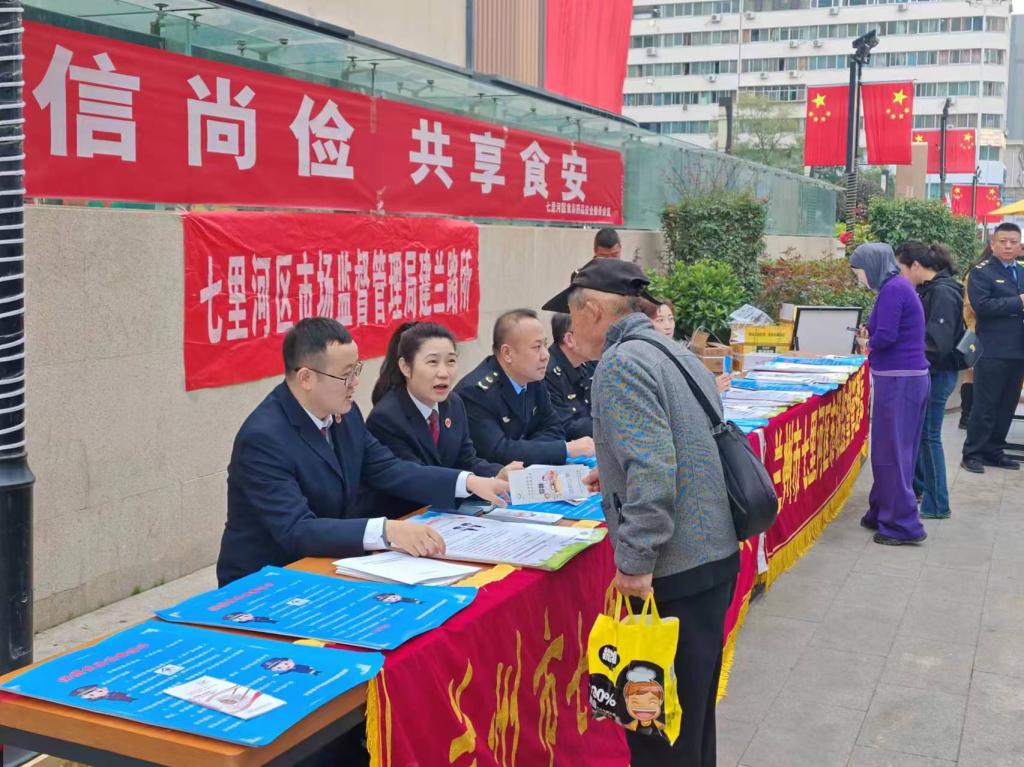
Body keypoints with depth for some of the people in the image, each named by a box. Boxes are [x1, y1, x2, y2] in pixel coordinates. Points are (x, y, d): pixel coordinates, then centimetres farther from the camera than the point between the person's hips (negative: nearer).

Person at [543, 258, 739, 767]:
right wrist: (616, 474, 29)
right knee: (691, 708, 21)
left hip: (674, 570, -10)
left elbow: (652, 468, -25)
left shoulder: (621, 363, -14)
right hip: (715, 552, 10)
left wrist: (635, 562, -22)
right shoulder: (674, 352, 14)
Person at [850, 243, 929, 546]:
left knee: (892, 452, -3)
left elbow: (886, 336, -21)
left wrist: (867, 344, -2)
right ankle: (883, 513, 26)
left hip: (899, 381, -10)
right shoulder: (898, 286, 15)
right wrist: (871, 340, 2)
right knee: (894, 450, 16)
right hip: (908, 377, 10)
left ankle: (902, 525, 3)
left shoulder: (892, 289, -15)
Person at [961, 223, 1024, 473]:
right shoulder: (981, 272, -5)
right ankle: (972, 454, 5)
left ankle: (994, 451, 21)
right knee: (984, 405, -2)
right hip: (992, 351, -6)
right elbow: (982, 305, -19)